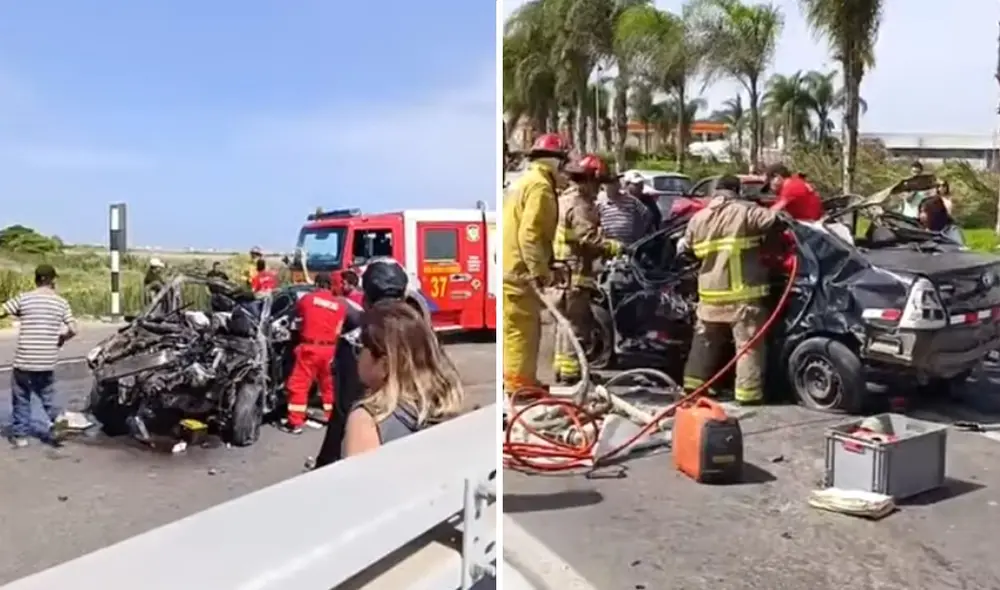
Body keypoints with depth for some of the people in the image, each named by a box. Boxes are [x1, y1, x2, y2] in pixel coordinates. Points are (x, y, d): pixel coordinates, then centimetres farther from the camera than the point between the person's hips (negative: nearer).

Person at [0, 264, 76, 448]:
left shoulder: (23, 298, -3)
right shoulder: (61, 303, 2)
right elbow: (73, 330, -2)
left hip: (24, 359, -2)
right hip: (47, 361, 2)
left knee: (20, 398, 14)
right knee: (47, 394, 21)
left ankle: (20, 434, 17)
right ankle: (57, 417, -2)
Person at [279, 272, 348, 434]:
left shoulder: (307, 298, 1)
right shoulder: (341, 304, 5)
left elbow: (296, 312, 19)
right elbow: (339, 329, 7)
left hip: (310, 347, -3)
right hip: (330, 349, 3)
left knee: (299, 385, 2)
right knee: (329, 384, 18)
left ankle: (295, 423, 1)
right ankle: (333, 417, 27)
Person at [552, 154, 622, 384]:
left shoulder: (565, 199, 17)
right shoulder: (579, 205, -16)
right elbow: (590, 238, -26)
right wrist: (617, 247, -25)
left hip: (564, 270, 10)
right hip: (576, 271, -10)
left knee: (566, 321, 18)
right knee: (577, 323, -5)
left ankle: (561, 367, 26)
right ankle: (570, 371, -3)